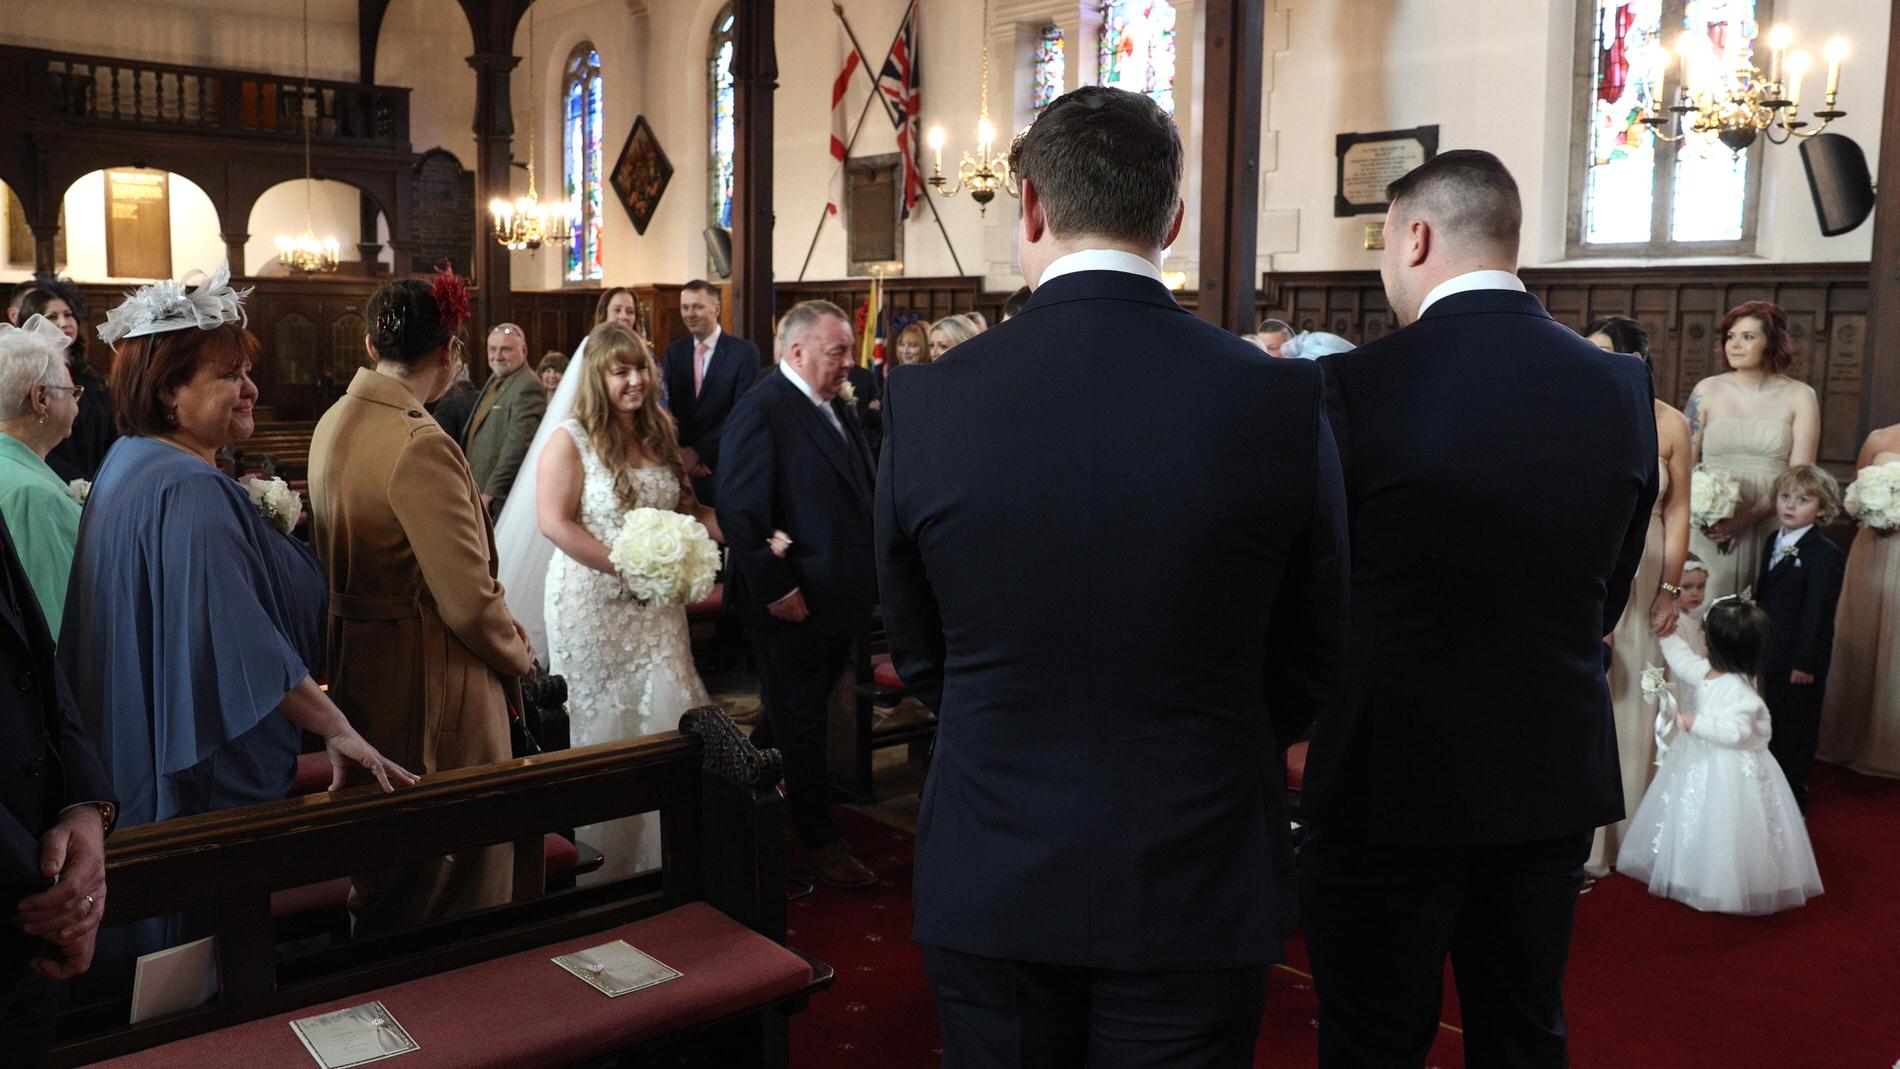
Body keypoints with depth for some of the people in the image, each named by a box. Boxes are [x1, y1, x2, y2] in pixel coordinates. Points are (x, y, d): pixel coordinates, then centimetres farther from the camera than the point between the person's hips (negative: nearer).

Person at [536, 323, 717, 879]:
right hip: (593, 604, -5)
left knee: (668, 718, 4)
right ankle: (605, 861, 17)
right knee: (603, 728, 3)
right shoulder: (571, 440, -9)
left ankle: (665, 855, 18)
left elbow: (687, 509, 14)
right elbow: (555, 523, -16)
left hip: (656, 603, 5)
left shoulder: (660, 435, 10)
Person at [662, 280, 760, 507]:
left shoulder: (744, 352, -6)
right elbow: (669, 406, 8)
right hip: (682, 463, 4)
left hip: (722, 463, -4)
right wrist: (680, 451, -7)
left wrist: (699, 451, -13)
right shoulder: (675, 351, 9)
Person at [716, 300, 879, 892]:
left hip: (840, 596, 8)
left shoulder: (837, 408, 10)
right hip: (792, 602, -8)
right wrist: (777, 590, -21)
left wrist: (864, 581, 9)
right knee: (800, 722, 8)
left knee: (796, 714, 22)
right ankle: (820, 839, 20)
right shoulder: (761, 410, -17)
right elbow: (738, 511, -22)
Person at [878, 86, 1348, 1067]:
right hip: (1198, 886, 0)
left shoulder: (924, 403, -11)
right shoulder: (1284, 402, -12)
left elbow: (919, 656, 1)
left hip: (991, 884, 1)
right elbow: (1308, 667, -1)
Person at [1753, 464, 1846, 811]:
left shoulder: (1825, 555, -18)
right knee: (1775, 724, 20)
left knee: (1795, 730, 5)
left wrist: (1805, 662, -19)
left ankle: (1792, 795, 19)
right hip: (1772, 655, 8)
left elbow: (1817, 615, -19)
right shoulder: (1772, 542, 8)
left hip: (1800, 663, -8)